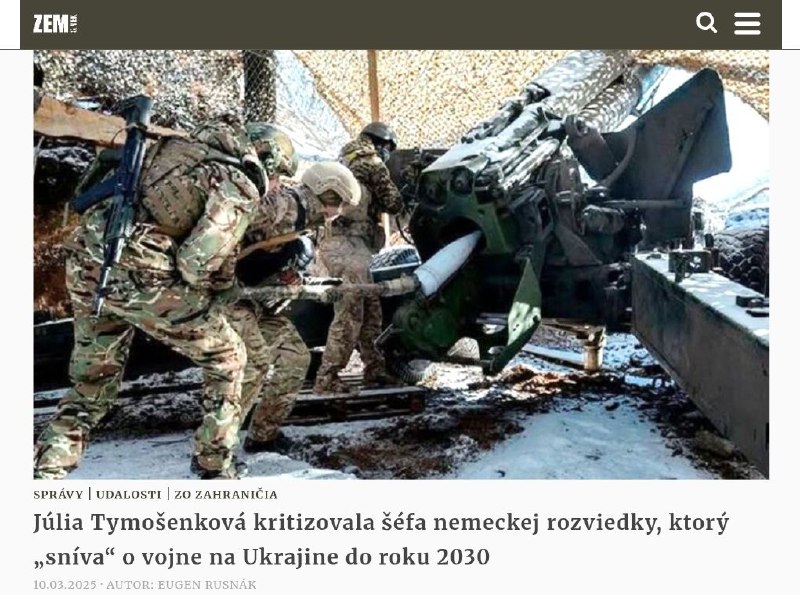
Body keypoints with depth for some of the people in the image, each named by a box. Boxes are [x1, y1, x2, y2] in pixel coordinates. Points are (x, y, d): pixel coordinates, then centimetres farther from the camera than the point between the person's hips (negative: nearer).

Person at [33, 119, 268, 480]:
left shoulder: (179, 146, 20)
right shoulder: (240, 189, -2)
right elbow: (196, 260, -15)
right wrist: (221, 284, 8)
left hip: (84, 257, 7)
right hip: (138, 275, -7)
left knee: (93, 378, 25)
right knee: (226, 358, 14)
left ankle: (46, 470, 24)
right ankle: (214, 467, 21)